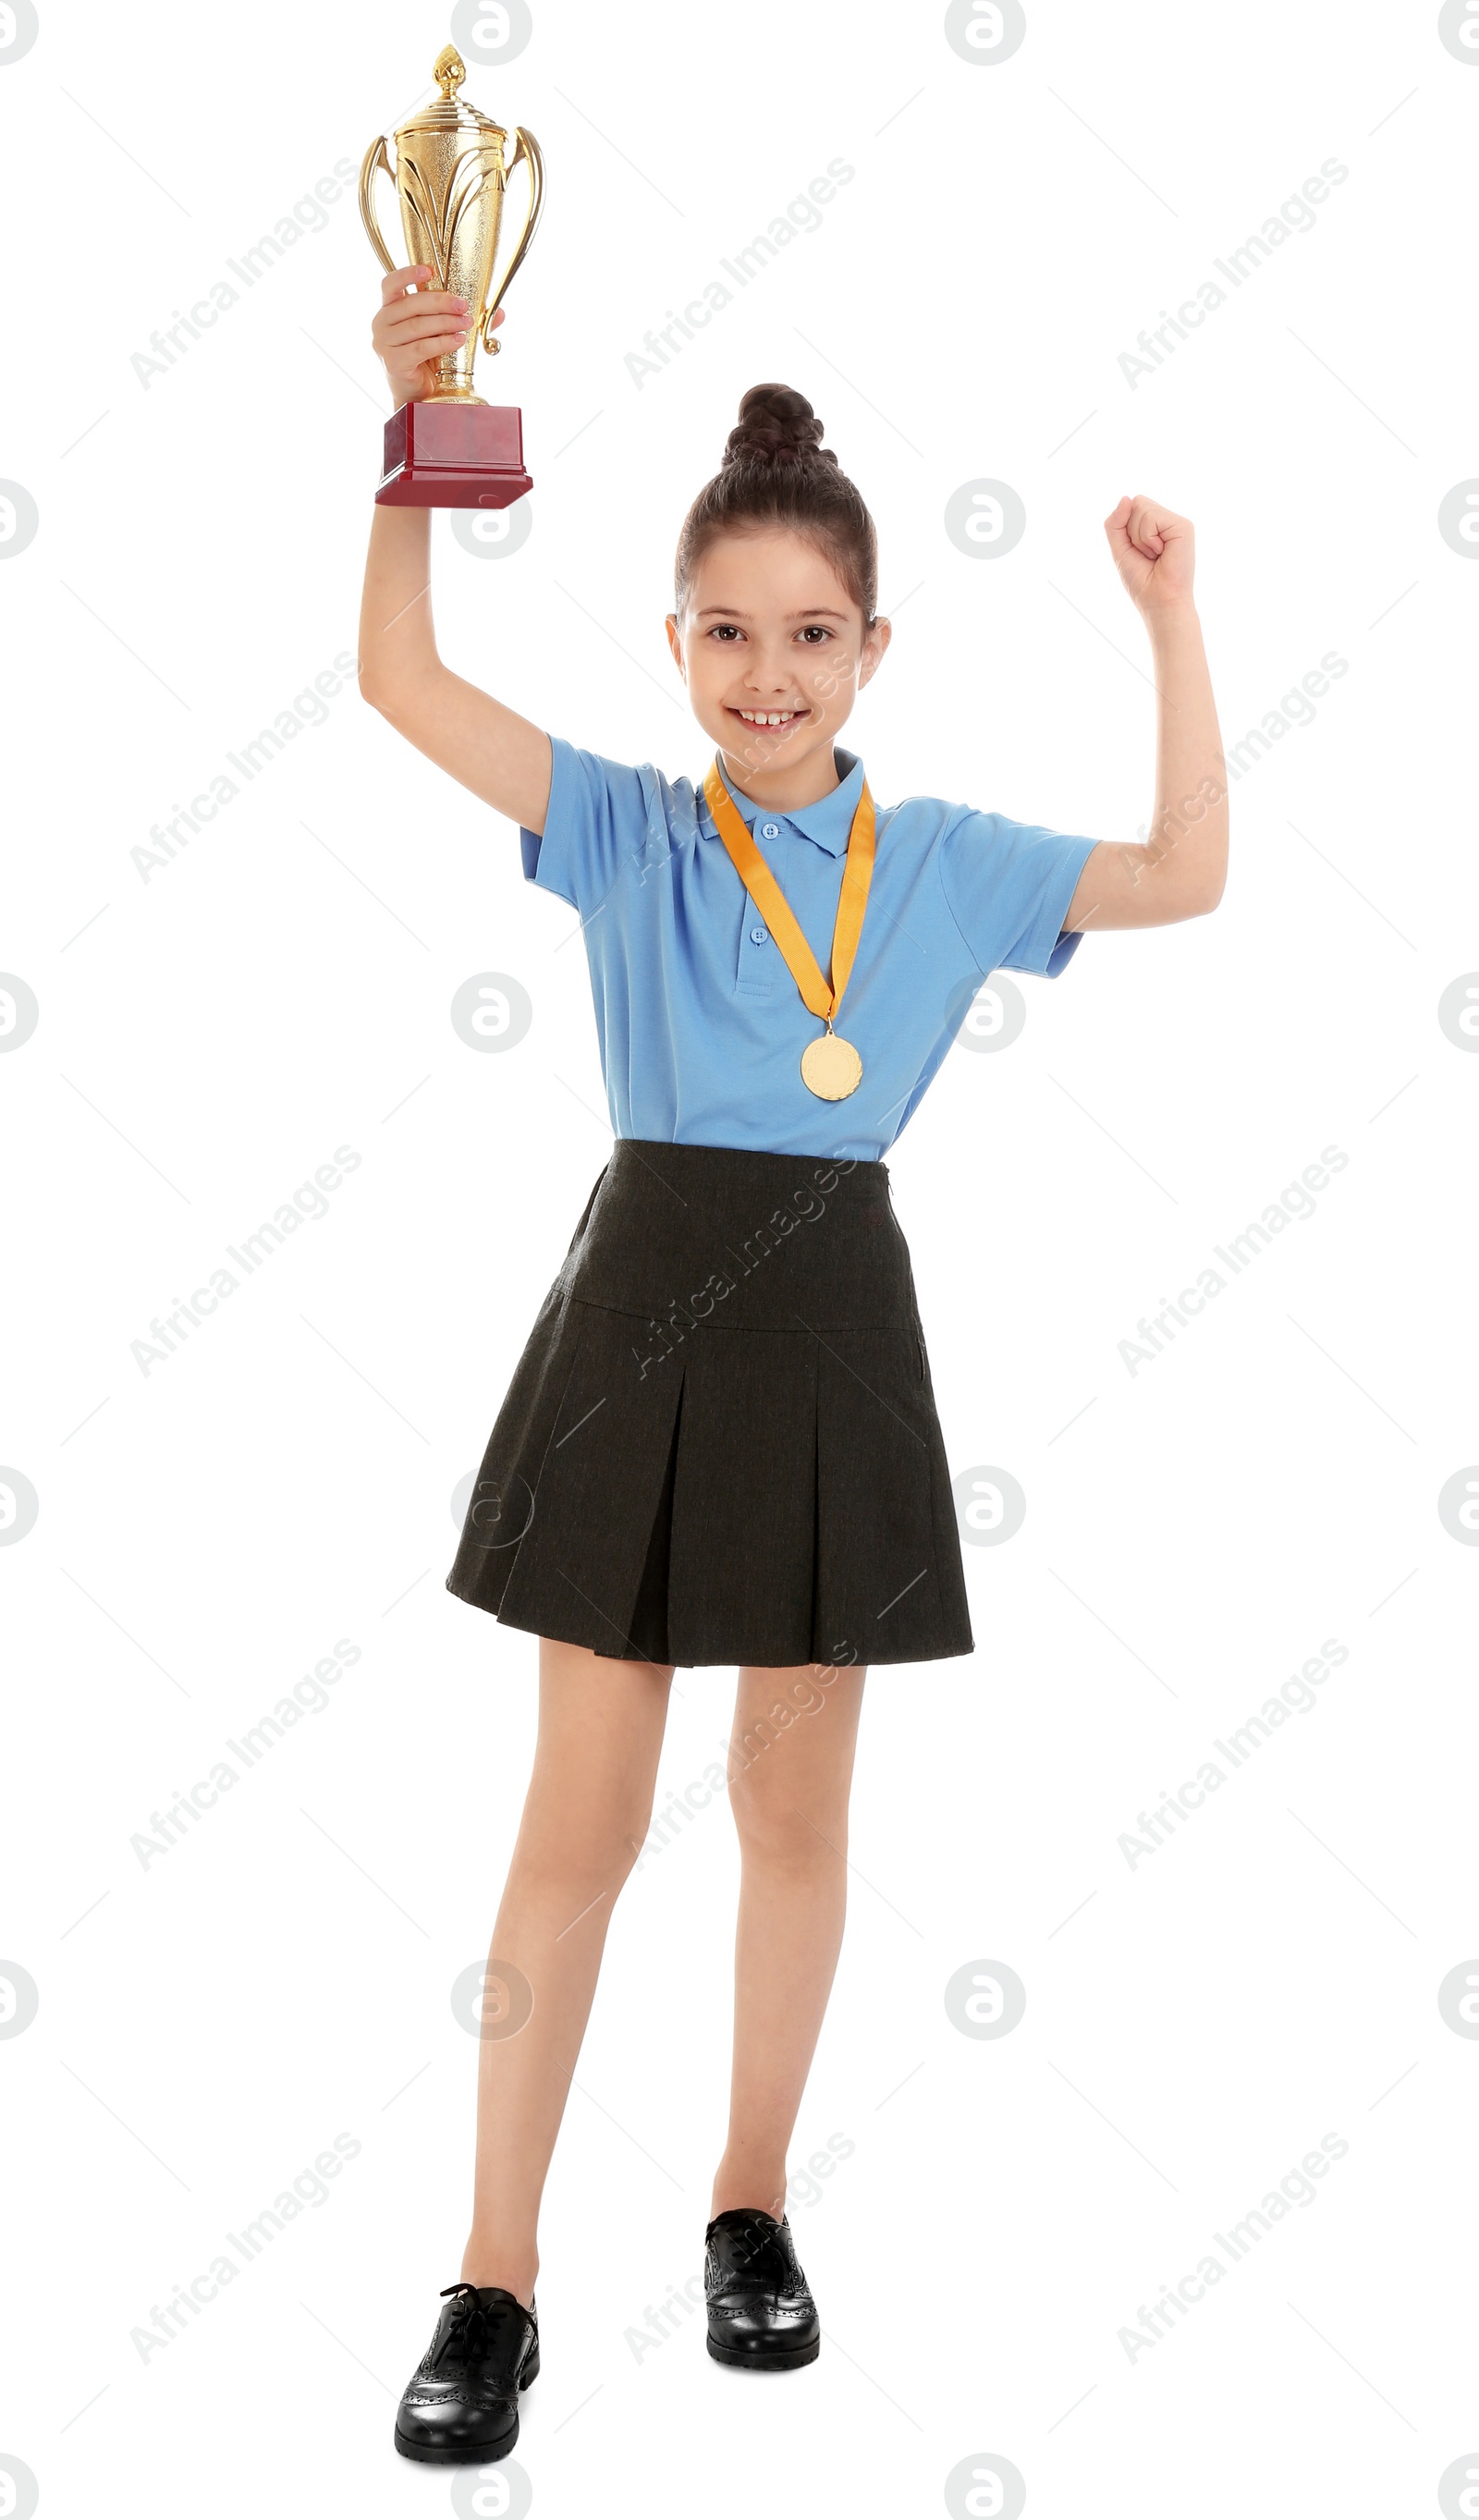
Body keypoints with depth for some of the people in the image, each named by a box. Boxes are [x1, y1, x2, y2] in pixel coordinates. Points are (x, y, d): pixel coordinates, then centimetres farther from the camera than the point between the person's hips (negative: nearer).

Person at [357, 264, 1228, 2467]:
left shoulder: (942, 861, 7)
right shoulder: (625, 830, 1)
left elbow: (1188, 878, 6)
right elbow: (403, 679, -8)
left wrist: (1171, 626, 2)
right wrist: (419, 432, -16)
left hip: (834, 1317, 2)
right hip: (646, 1309, -2)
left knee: (799, 1799, 12)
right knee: (584, 1814, 1)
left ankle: (754, 2203, 31)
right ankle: (495, 2283, 12)